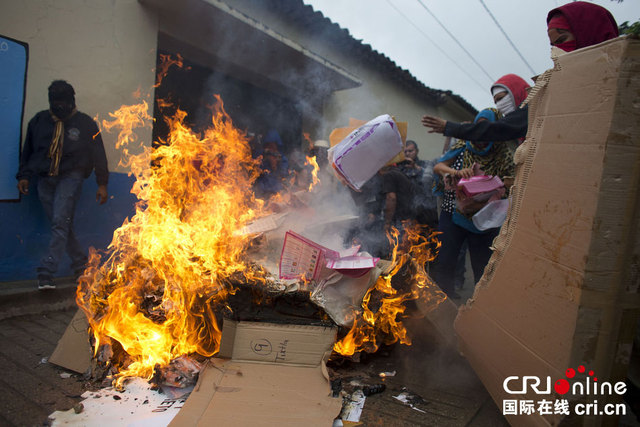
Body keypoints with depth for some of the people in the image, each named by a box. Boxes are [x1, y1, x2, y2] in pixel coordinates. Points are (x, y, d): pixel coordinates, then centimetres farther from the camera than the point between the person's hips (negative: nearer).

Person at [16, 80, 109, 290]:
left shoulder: (85, 123, 2)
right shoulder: (39, 121, 10)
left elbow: (98, 154, 3)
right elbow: (28, 150, 18)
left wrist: (102, 184, 0)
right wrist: (24, 176, 9)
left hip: (70, 177, -4)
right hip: (45, 179, 4)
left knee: (60, 222, -16)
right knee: (63, 226, 3)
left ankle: (46, 271, -15)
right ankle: (80, 264, 15)